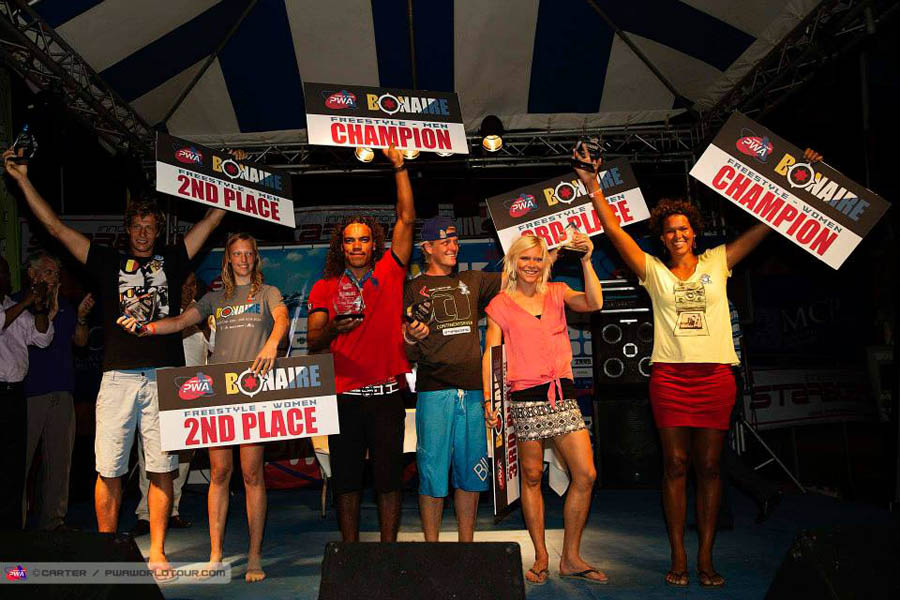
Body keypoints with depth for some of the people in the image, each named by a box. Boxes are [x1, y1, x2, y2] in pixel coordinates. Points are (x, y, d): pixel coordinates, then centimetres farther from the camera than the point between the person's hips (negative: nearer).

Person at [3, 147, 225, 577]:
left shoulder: (171, 260, 15)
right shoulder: (108, 262, 14)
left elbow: (212, 220, 19)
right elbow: (55, 227, 14)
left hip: (164, 378, 0)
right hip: (118, 377, 0)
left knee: (161, 470, 4)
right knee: (109, 471, 2)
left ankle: (157, 553, 14)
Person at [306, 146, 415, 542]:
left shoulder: (388, 273, 6)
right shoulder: (325, 288, 7)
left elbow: (407, 219, 1)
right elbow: (313, 343, 2)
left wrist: (399, 167, -2)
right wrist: (333, 328, -20)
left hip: (386, 394, -1)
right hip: (344, 396, 1)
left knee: (389, 477, 5)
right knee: (346, 479, 9)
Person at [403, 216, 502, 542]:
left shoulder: (472, 281, 17)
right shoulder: (413, 289, 7)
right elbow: (407, 352, 4)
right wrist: (411, 336, -18)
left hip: (472, 389, 4)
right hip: (434, 391, -3)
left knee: (470, 472, 8)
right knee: (432, 471, -1)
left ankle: (467, 545, 20)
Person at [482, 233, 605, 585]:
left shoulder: (557, 293, 13)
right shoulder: (500, 304, 6)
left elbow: (594, 303, -5)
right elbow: (491, 352, 0)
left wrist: (586, 260, -11)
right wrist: (488, 398, -9)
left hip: (562, 394, 3)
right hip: (526, 398, -3)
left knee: (586, 476, -1)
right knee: (531, 477, 4)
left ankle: (571, 558, 14)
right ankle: (541, 559, 18)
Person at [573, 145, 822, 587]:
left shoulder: (717, 263, 12)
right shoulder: (653, 270, 8)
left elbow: (765, 225, 12)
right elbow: (613, 229, 2)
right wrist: (592, 186, -5)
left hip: (715, 376, 1)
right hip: (670, 376, -1)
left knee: (709, 466, 4)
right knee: (675, 465, 1)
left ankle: (706, 557, 12)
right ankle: (678, 558, 9)